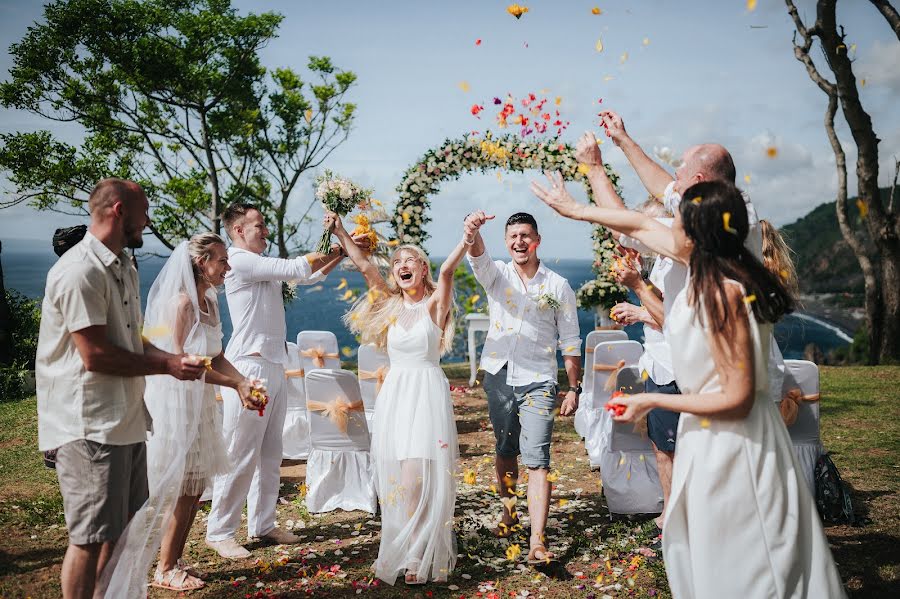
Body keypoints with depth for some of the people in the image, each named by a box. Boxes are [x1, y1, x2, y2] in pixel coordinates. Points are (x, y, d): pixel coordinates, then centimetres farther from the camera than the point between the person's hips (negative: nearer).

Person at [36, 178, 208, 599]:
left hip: (126, 420, 10)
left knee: (121, 531, 18)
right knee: (91, 536, 0)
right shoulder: (80, 271, -17)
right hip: (91, 426, -10)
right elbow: (95, 355, -21)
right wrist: (166, 366, -12)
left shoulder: (124, 269, 14)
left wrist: (176, 359, 3)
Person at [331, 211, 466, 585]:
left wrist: (468, 237, -32)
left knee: (418, 476, -10)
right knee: (395, 477, 4)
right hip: (395, 394, 5)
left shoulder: (434, 304, -1)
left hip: (428, 393, -5)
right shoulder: (392, 305, 11)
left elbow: (447, 269, -18)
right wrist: (340, 232, -1)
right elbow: (365, 267, 4)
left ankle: (419, 558, 1)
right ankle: (404, 552, 16)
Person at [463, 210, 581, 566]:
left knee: (536, 460, -10)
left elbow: (570, 342, 5)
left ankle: (537, 541, -13)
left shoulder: (558, 286, 1)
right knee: (505, 451, 16)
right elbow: (478, 257, -21)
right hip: (498, 376, 2)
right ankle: (509, 512, 37)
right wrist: (472, 233, -44)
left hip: (537, 381, -2)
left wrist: (574, 389, 1)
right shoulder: (496, 275, 4)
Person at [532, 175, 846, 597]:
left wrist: (650, 402, -16)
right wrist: (577, 209, 24)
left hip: (730, 441, -9)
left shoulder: (722, 293, -26)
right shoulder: (710, 265, -2)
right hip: (712, 436, 9)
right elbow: (642, 227, 14)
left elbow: (737, 399, -24)